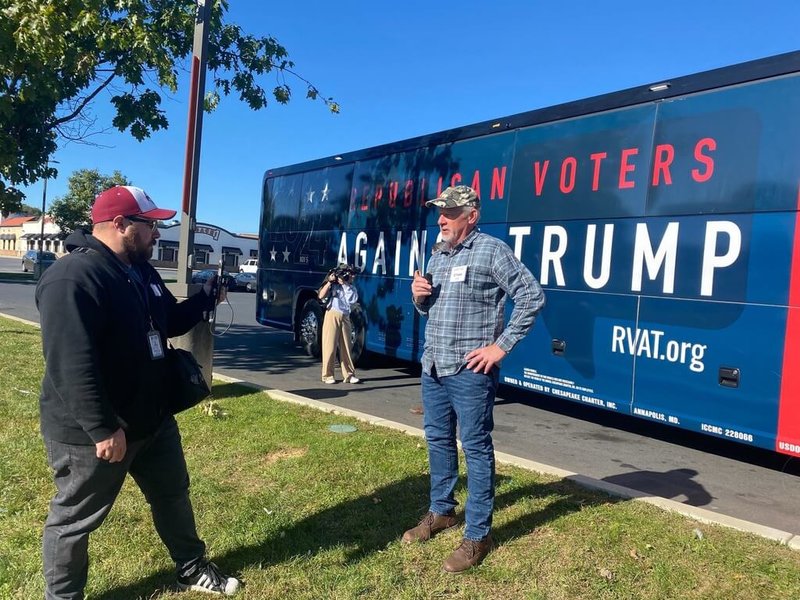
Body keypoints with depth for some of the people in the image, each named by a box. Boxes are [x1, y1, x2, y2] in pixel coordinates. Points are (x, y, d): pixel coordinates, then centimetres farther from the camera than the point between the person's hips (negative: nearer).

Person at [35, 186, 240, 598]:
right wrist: (103, 429, -29)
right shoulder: (73, 278, -24)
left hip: (152, 420, 10)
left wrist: (206, 296, 5)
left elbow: (170, 322, 20)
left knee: (173, 495, 22)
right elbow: (72, 364, -30)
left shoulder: (140, 270, 8)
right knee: (75, 520, 12)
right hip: (92, 434, -9)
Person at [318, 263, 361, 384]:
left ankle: (349, 374, 11)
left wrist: (345, 284, -6)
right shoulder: (333, 285, 1)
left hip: (345, 318, 5)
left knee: (346, 347, 6)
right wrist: (330, 281, -12)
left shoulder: (351, 288, 14)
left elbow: (352, 299, -5)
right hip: (332, 316, -4)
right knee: (330, 346, -2)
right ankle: (327, 375, 5)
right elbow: (321, 296, -10)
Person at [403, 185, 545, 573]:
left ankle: (477, 535, 11)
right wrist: (419, 296, -1)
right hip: (432, 367, 8)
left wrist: (502, 345, -14)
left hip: (469, 371, -8)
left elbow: (532, 297, -13)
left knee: (476, 448, 1)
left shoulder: (492, 250, -9)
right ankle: (441, 511, 35)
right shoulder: (437, 256, 14)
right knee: (438, 440, 17)